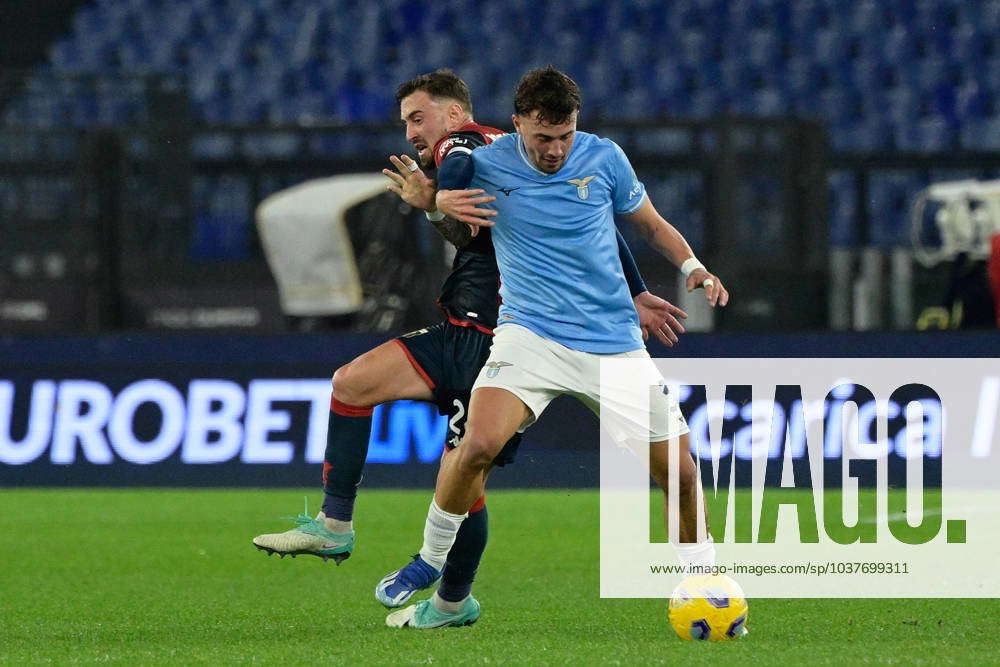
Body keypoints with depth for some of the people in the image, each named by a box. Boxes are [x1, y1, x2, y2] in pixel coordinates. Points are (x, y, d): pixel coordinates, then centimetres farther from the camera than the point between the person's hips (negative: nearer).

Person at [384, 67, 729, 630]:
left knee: (678, 469, -2)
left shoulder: (604, 158, -1)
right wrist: (442, 201, -8)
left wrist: (692, 266, -4)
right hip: (531, 333, -2)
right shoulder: (484, 164, -4)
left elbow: (652, 224, 14)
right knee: (478, 445, -25)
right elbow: (439, 192, 17)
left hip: (615, 341, 2)